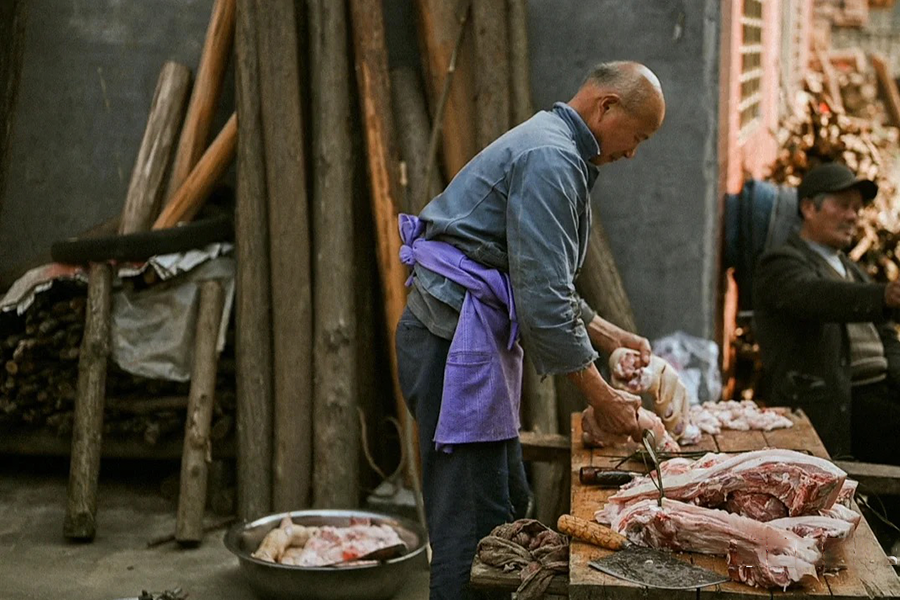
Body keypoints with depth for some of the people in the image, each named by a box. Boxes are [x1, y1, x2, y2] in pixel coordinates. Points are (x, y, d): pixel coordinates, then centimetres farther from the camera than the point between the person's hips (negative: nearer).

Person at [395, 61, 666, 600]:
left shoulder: (555, 151, 20)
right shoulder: (550, 157, -15)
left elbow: (546, 284, 28)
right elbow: (542, 297, -20)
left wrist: (608, 335, 19)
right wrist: (600, 397, -13)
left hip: (476, 335, 11)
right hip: (455, 338, -11)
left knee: (509, 505, 15)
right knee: (473, 523, -9)